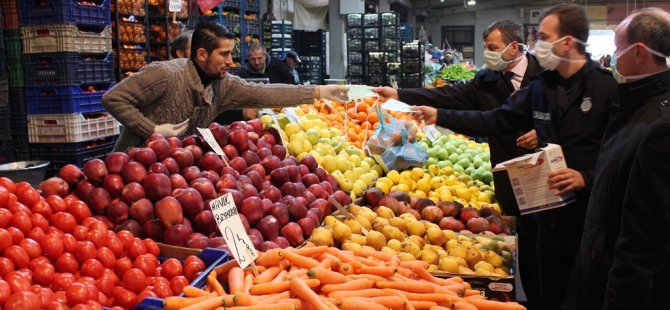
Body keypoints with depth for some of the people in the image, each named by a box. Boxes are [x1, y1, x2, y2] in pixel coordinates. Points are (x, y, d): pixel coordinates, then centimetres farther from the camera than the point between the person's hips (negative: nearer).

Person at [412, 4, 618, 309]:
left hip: (590, 208, -5)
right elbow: (497, 120, 9)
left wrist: (587, 177, -23)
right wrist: (440, 116, 5)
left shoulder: (608, 87, -13)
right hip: (550, 206, 6)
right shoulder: (540, 87, 6)